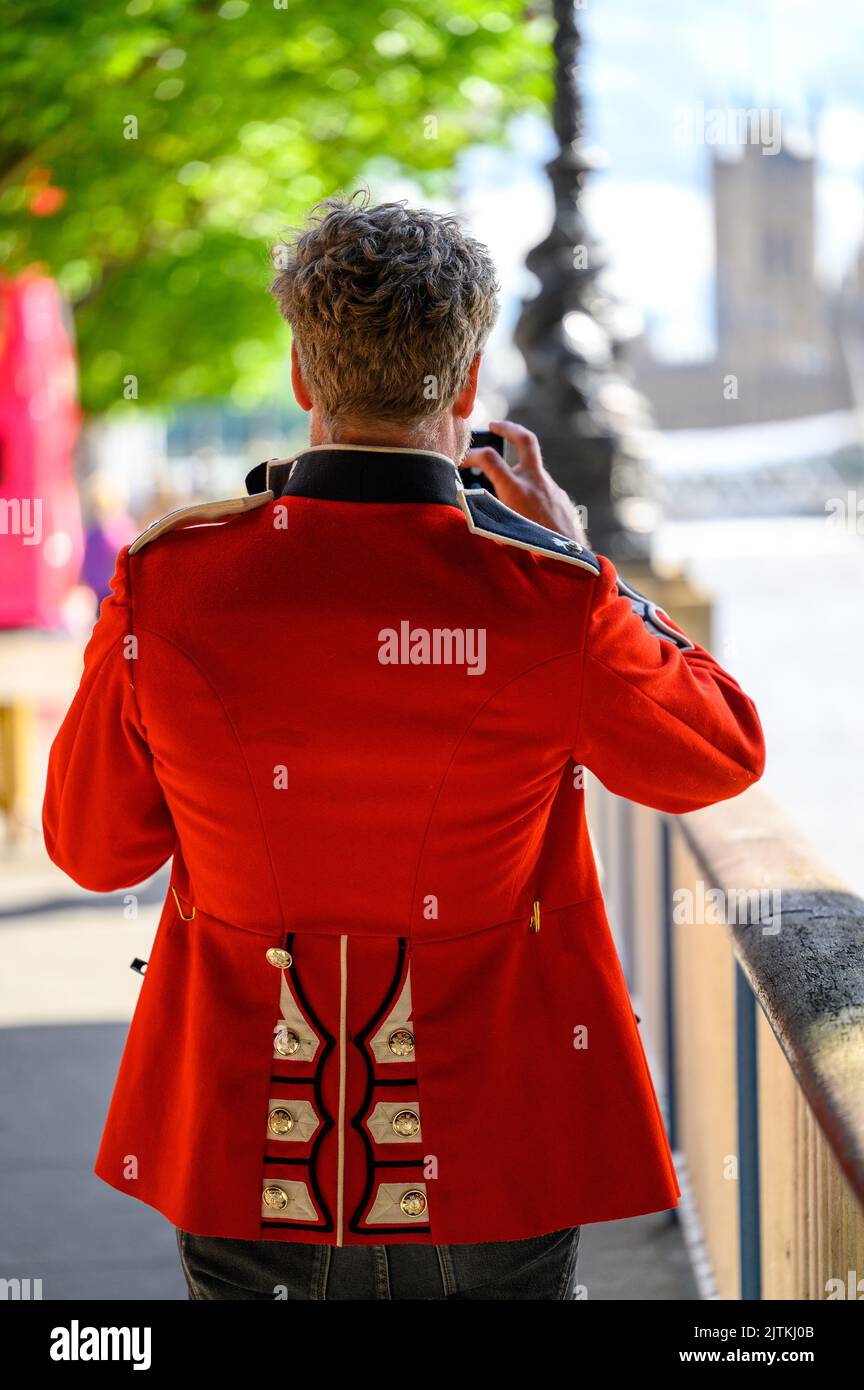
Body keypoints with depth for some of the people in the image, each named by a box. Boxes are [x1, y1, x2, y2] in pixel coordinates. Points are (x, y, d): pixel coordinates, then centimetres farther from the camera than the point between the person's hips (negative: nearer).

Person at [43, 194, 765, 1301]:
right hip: (492, 1157, -1)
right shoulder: (546, 601, -16)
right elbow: (721, 754, 3)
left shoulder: (166, 582, -12)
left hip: (251, 1157, 1)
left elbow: (91, 846, 3)